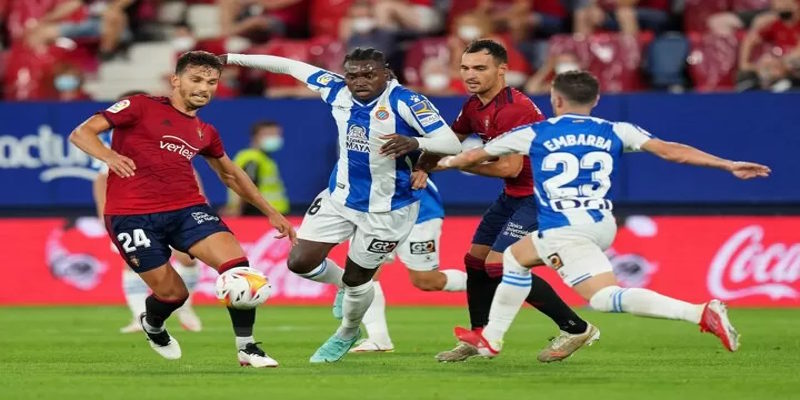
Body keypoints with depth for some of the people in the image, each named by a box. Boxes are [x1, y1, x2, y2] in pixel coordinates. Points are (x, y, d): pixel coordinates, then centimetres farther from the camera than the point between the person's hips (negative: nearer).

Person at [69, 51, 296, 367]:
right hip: (132, 216, -4)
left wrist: (270, 212, 30)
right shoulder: (140, 107, -1)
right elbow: (81, 133, -8)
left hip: (186, 209, 5)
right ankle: (152, 325, 35)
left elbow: (230, 174, 33)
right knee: (172, 293, -4)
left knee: (237, 264, -18)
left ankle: (246, 347, -6)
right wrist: (109, 156, -29)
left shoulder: (205, 133, 16)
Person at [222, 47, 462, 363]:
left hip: (387, 209, -5)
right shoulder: (337, 91, -8)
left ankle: (347, 334, 40)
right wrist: (233, 58, 8)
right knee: (300, 262, 2)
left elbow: (452, 144, -29)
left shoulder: (405, 102, -24)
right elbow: (290, 66, 5)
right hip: (340, 196, 5)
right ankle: (348, 288, 34)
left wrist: (415, 143, -49)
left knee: (356, 279, 8)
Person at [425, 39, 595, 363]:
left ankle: (576, 328, -7)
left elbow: (510, 167, -27)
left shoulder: (513, 109, -24)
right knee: (476, 261, 11)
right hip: (514, 196, 10)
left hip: (540, 196, -10)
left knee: (500, 265, -17)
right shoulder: (474, 107, 6)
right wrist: (425, 164, -4)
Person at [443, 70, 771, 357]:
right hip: (603, 224, 7)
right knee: (514, 258, 26)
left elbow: (473, 157, 19)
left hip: (565, 230, -7)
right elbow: (670, 151, 1)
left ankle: (701, 313, -34)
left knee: (605, 297, -17)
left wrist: (447, 162, 41)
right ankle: (490, 338, 29)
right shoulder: (615, 131, 11)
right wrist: (729, 165, 2)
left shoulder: (533, 134, 6)